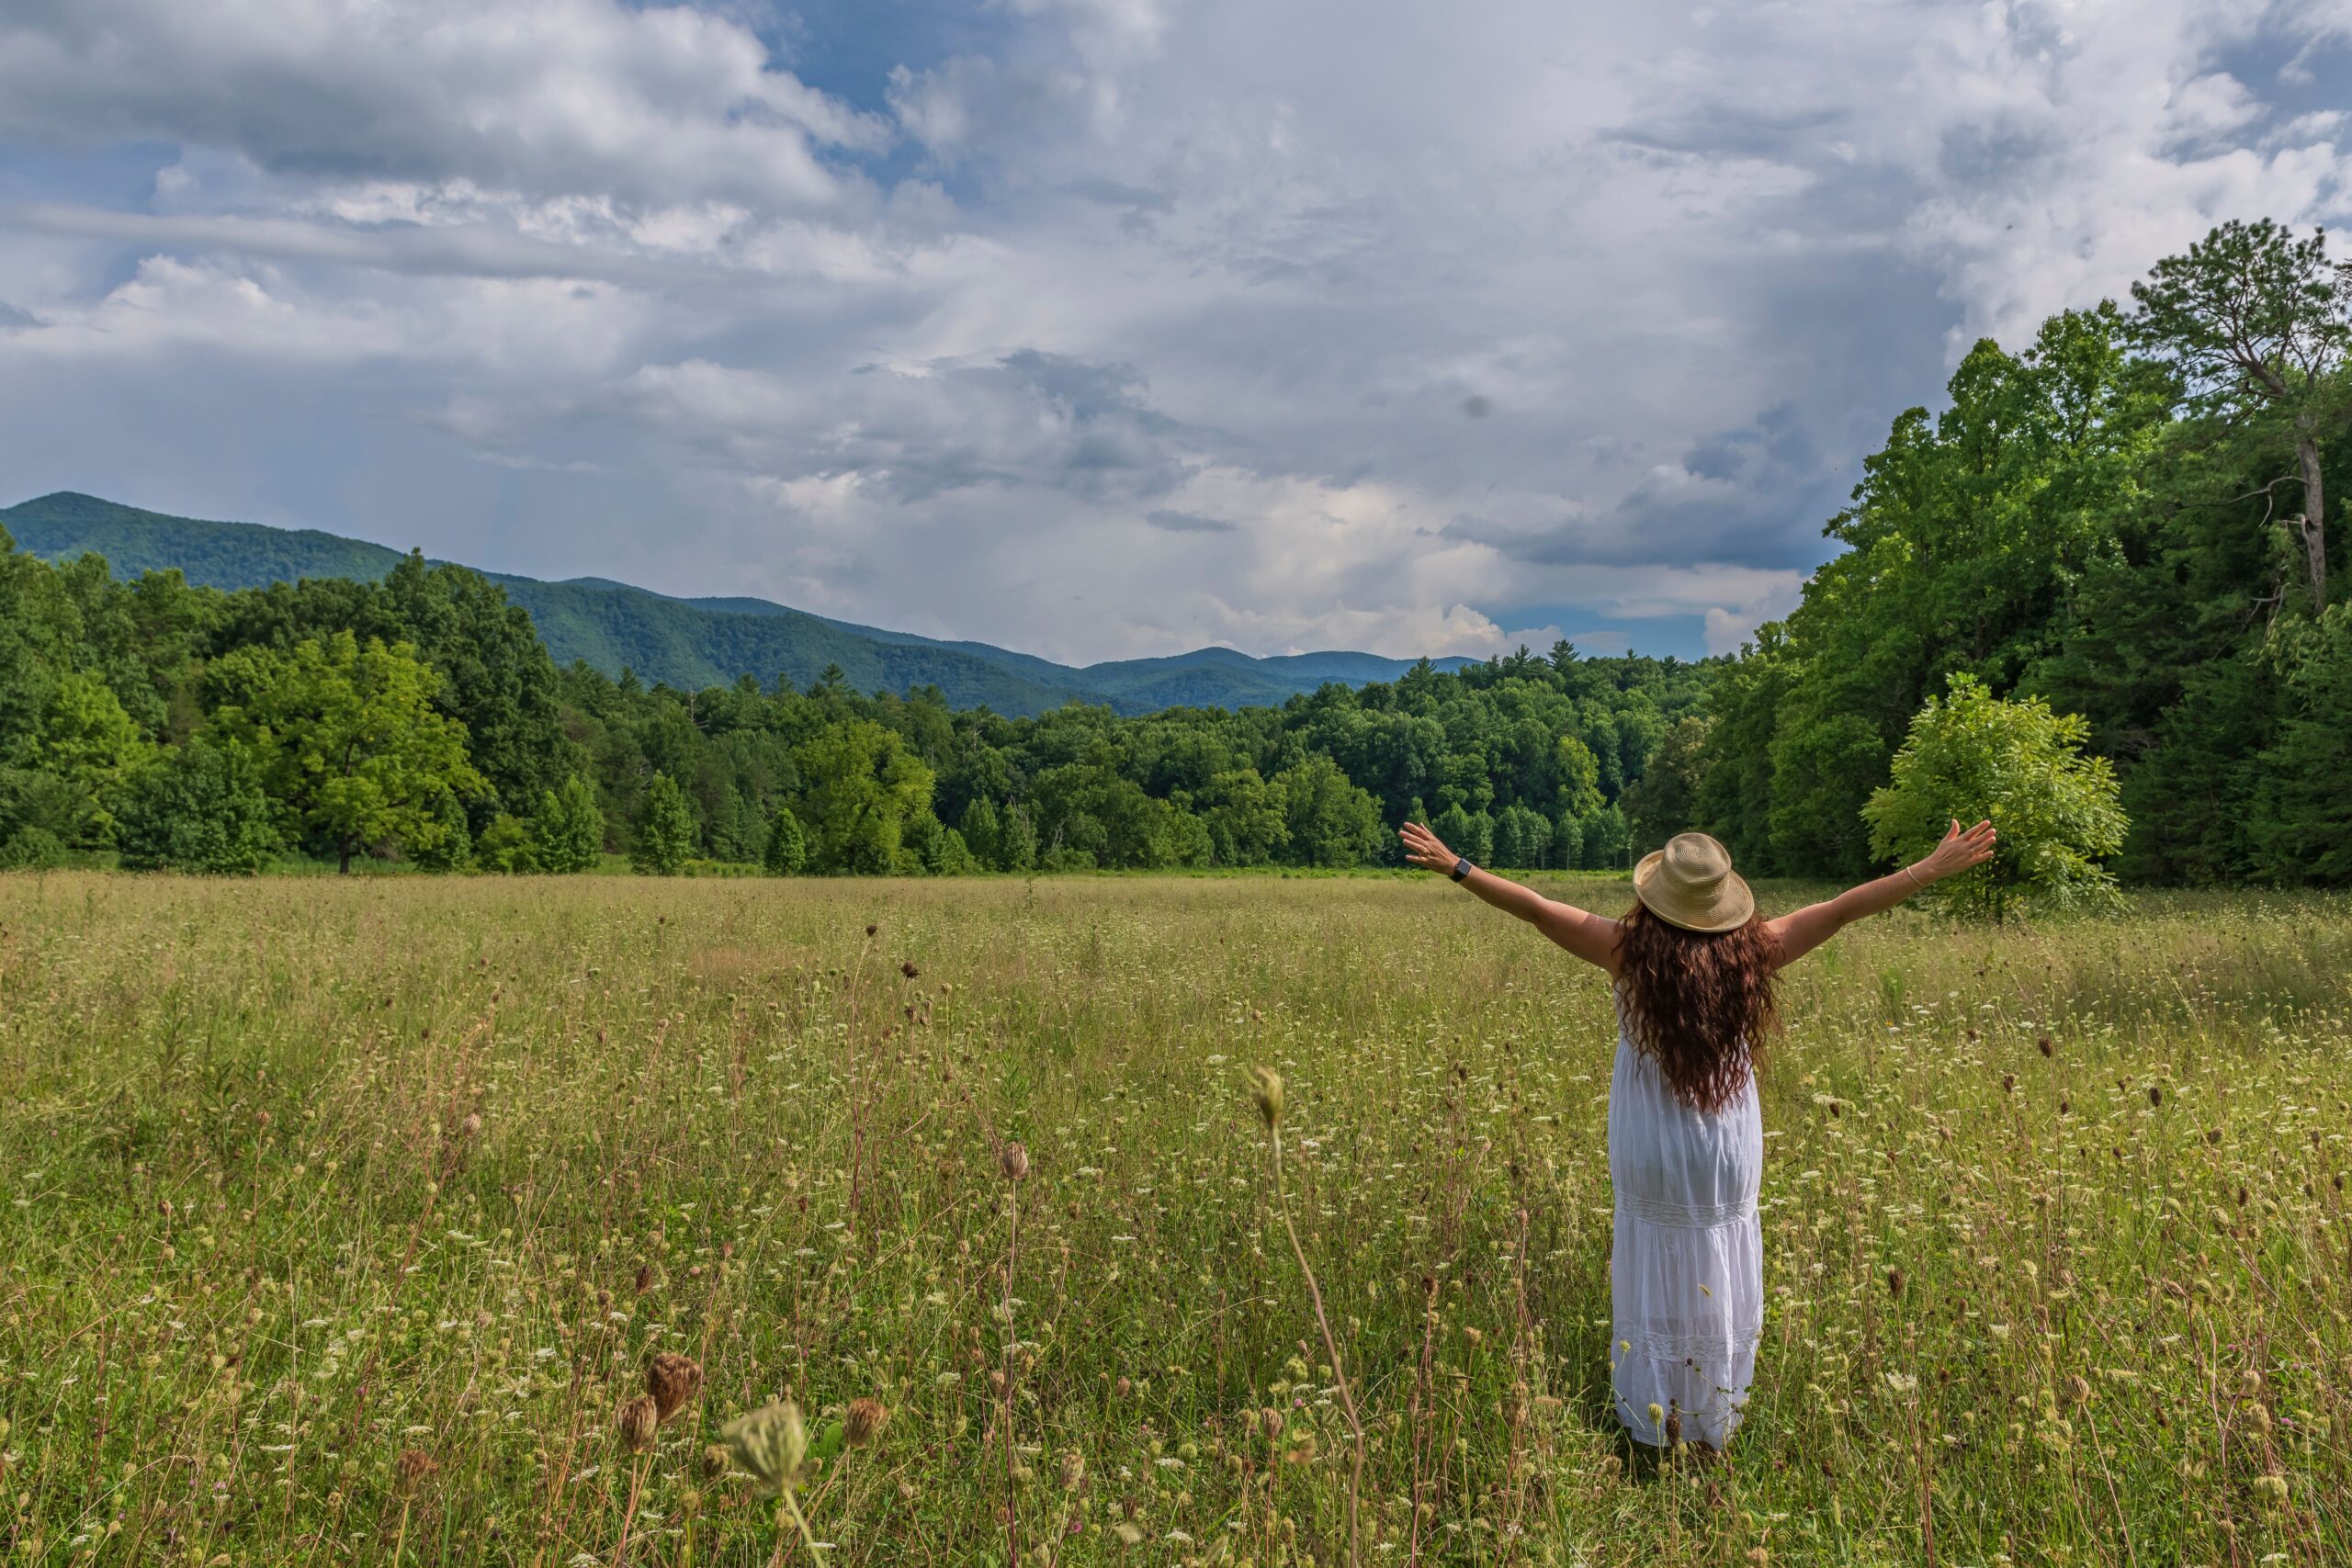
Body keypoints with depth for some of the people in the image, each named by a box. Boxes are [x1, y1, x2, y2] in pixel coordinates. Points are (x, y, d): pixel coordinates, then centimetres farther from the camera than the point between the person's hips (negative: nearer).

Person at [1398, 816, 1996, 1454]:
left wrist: (1456, 867, -4)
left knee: (1656, 1280, 13)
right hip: (1727, 1152, 1)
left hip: (1651, 1155, -1)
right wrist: (1934, 868, -1)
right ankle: (1713, 1433, 27)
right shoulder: (1753, 951, -13)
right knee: (1718, 1289, 15)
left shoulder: (1630, 951, -16)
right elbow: (1846, 907, -7)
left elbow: (1536, 907, -12)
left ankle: (1657, 1434, 24)